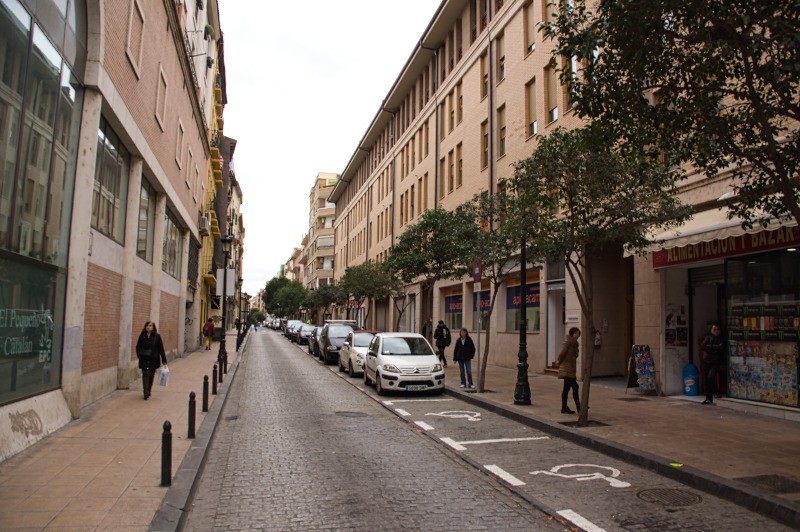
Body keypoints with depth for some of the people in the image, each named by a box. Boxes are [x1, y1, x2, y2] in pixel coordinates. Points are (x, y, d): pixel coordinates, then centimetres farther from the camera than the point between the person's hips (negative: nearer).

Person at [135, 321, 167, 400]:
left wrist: (164, 360, -4)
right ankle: (146, 393, -10)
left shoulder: (157, 336, -2)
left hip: (153, 360, 0)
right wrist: (139, 354, -10)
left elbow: (161, 349, -2)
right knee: (145, 375, -9)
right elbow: (138, 347, 9)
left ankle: (148, 392, 24)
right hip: (144, 360, 0)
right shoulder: (142, 336, 2)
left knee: (151, 376, 9)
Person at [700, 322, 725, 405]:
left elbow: (720, 348, -16)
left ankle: (715, 394, 0)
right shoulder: (708, 337, 10)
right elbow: (702, 346, -2)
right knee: (707, 380, 6)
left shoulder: (721, 339, 2)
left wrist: (709, 346, -8)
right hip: (706, 361, 3)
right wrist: (714, 349, -10)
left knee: (710, 376, -22)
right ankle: (709, 399, 16)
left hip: (716, 362, -3)